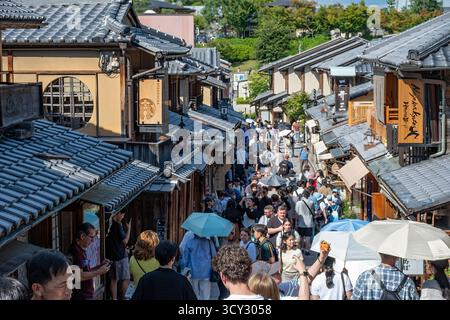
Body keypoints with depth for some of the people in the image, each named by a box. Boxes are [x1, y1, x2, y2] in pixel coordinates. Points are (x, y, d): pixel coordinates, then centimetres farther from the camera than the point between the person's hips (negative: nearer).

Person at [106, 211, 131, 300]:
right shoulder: (118, 225, -17)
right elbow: (125, 241, -15)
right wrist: (129, 228, -6)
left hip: (111, 256, 7)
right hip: (120, 256, -7)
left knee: (114, 279, 12)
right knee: (126, 279, 3)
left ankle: (114, 298, 13)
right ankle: (122, 297, 2)